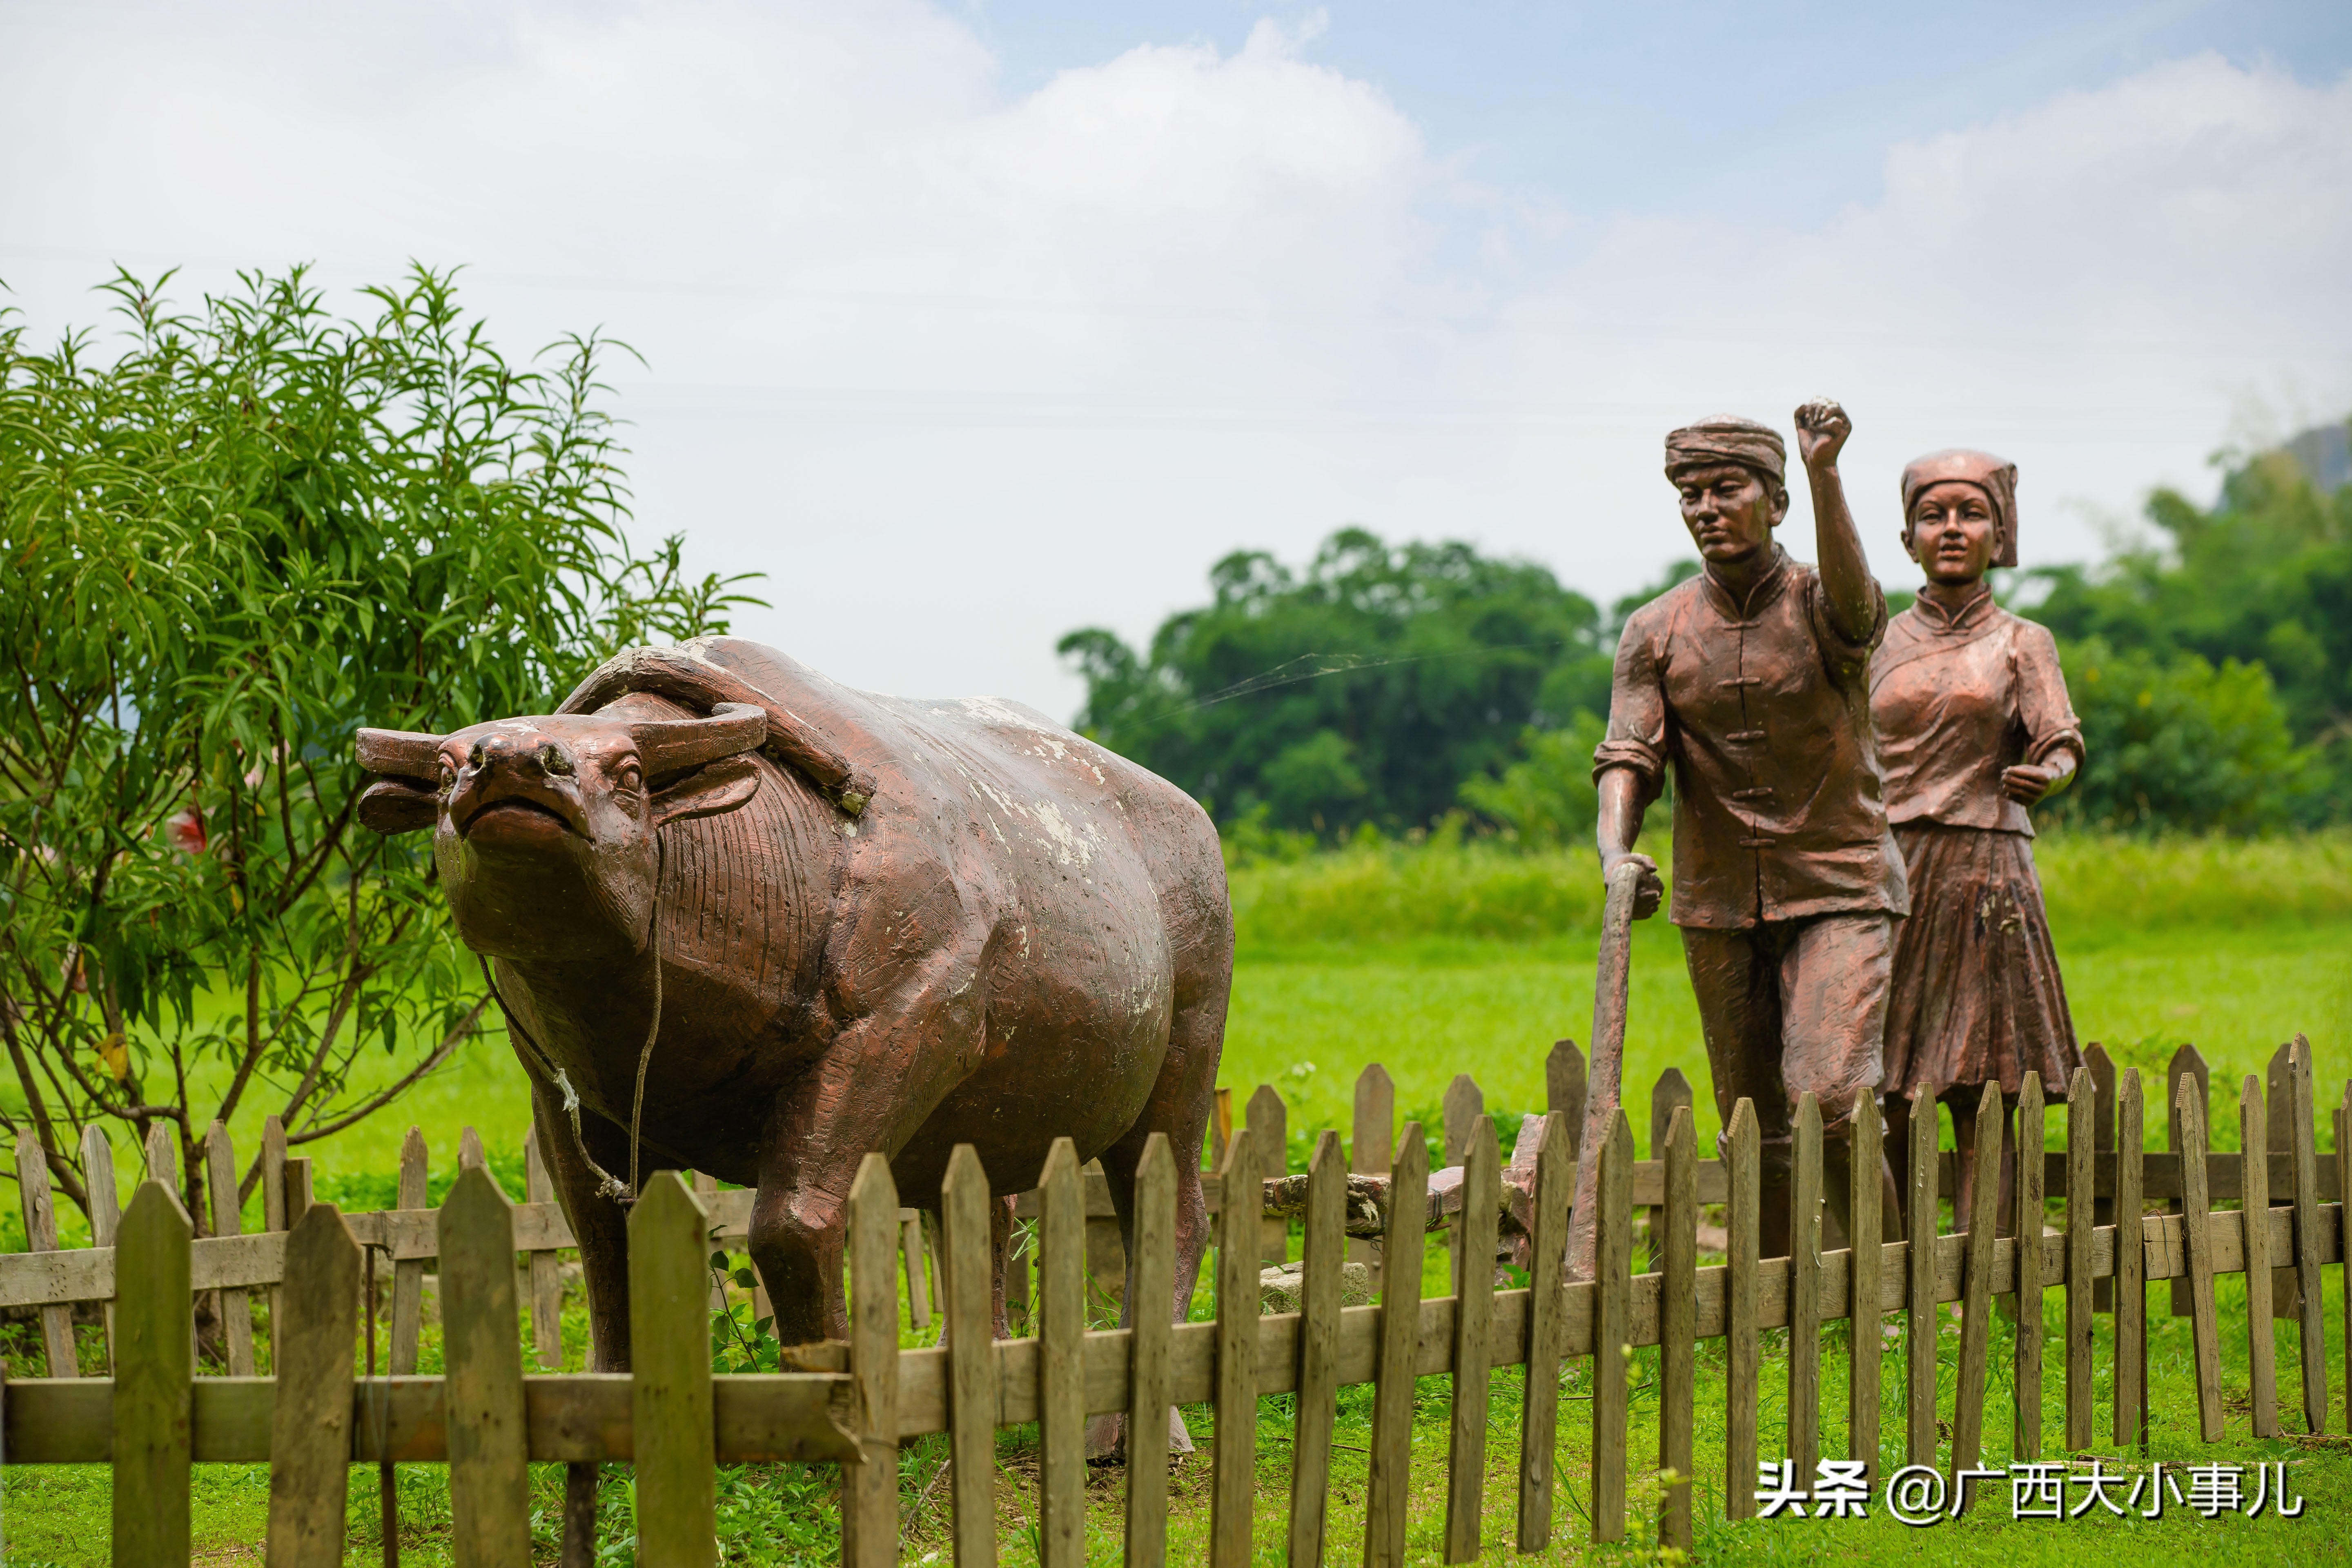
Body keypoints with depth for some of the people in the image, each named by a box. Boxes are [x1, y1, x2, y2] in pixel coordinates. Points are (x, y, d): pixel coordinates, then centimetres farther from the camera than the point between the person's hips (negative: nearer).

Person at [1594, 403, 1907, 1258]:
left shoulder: (1820, 606, -6)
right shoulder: (1656, 633, 2)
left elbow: (1853, 601, -31)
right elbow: (1627, 759, -6)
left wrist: (1825, 473, -46)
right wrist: (1616, 850, -27)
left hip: (1838, 894, -3)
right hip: (1719, 905, 3)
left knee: (1830, 1102, -19)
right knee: (1755, 1133, 9)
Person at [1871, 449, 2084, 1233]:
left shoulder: (2022, 644, 8)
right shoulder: (1884, 644, 13)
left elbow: (2061, 744, -5)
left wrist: (2045, 775, -28)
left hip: (1985, 873, -2)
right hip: (1890, 872, 2)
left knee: (1983, 1098, -4)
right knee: (1882, 1105, -3)